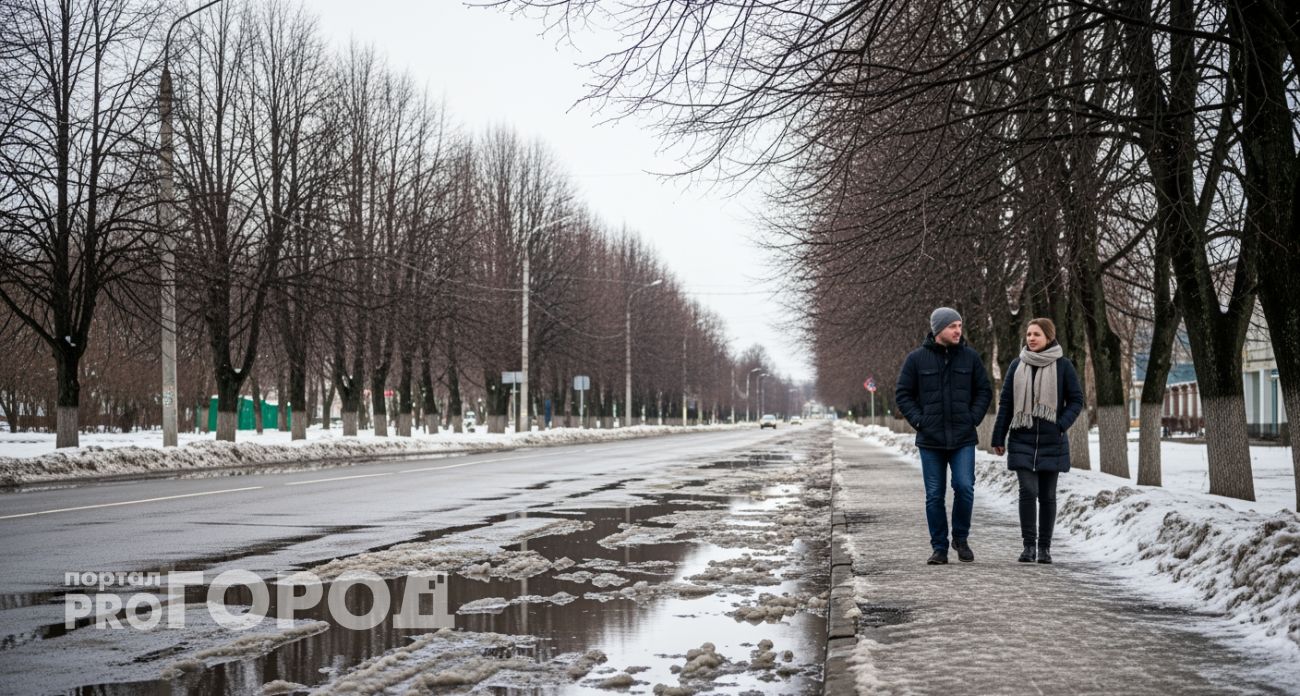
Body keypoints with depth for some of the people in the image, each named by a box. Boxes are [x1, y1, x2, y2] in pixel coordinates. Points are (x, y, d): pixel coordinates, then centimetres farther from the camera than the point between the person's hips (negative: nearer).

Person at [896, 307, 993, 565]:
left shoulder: (970, 356, 4)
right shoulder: (917, 358, -1)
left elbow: (984, 391, 11)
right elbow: (902, 394, 4)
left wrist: (973, 418, -2)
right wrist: (918, 420, -7)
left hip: (963, 439, 0)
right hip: (930, 440, 0)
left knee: (964, 487, -10)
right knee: (934, 496, 4)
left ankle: (961, 538, 13)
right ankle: (939, 548, 14)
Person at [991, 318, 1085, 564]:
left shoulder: (1063, 366, -1)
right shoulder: (1017, 365, 5)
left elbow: (1076, 400, 2)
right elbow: (1005, 402, 8)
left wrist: (1061, 425, -13)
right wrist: (998, 437, 5)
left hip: (1051, 442, -1)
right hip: (1022, 441, 1)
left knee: (1047, 495, 6)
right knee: (1028, 491, -9)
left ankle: (1044, 547, 16)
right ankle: (1029, 545, -1)